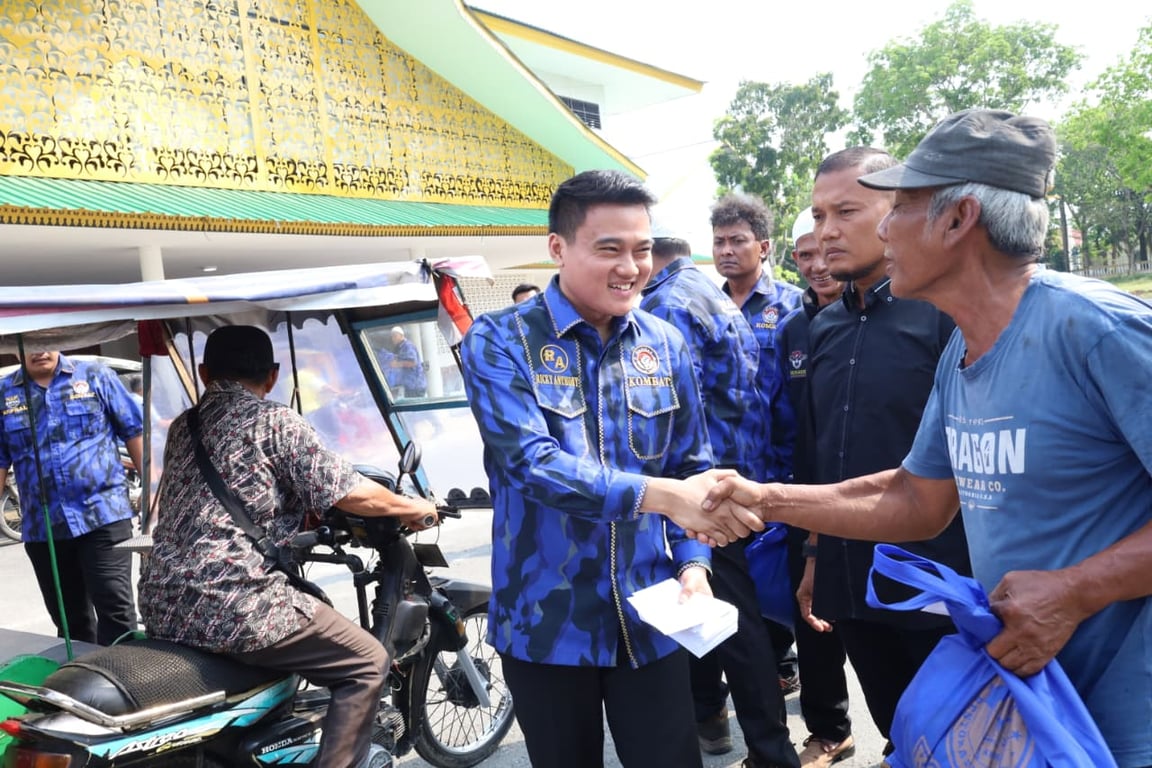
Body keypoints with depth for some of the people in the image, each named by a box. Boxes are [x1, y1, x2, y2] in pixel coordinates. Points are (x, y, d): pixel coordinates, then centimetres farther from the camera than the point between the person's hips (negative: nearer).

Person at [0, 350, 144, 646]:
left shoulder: (95, 376, 1)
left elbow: (134, 431, 2)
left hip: (104, 515, -3)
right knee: (69, 619, 14)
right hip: (42, 528, 3)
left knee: (115, 607, -7)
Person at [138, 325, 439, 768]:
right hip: (232, 605, -8)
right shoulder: (277, 422, -5)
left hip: (161, 604, 8)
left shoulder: (181, 427, 16)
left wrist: (299, 508, 38)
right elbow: (349, 494, -5)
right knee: (367, 664, 4)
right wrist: (413, 508, 11)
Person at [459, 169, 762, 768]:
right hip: (545, 624, -2)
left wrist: (693, 562, -8)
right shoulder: (500, 341, -10)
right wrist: (661, 494, -35)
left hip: (649, 619, 2)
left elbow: (692, 467, 8)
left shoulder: (666, 345, 3)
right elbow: (533, 463, -24)